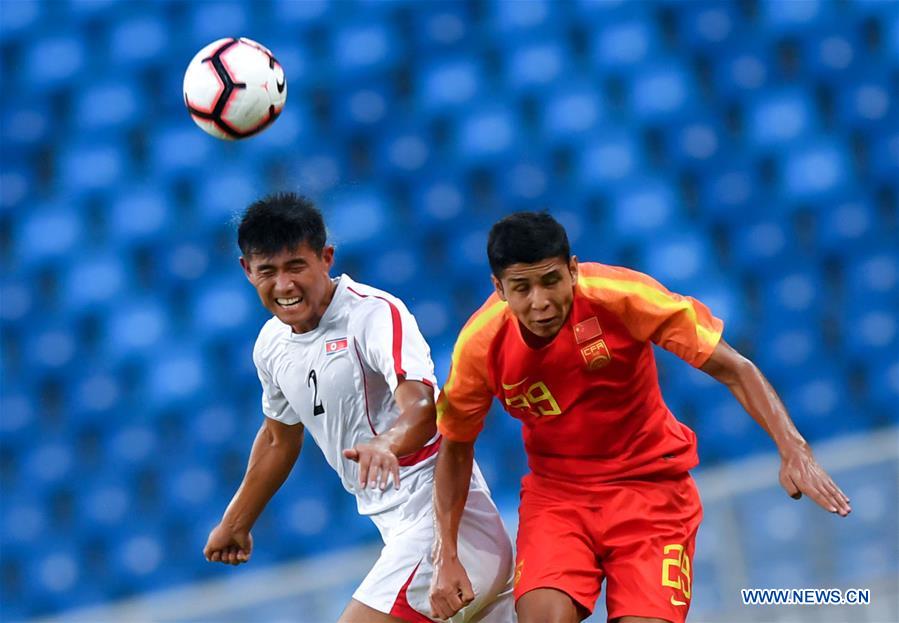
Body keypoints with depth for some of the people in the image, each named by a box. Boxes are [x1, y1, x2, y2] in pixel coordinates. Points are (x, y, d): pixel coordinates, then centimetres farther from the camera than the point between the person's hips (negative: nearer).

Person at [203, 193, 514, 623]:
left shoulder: (376, 314, -16)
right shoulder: (272, 344, 8)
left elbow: (422, 406, -33)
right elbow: (279, 437, 26)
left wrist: (386, 444, -54)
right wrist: (235, 524, 35)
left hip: (441, 523, -8)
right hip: (402, 533, 8)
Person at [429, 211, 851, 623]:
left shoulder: (621, 296, -22)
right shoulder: (480, 344, -16)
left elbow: (733, 370, -17)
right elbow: (455, 449, 1)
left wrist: (793, 450, -29)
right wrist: (447, 557, -5)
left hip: (651, 486, -1)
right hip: (555, 492, 1)